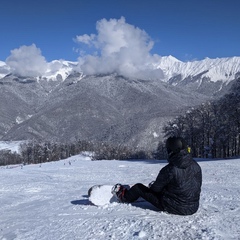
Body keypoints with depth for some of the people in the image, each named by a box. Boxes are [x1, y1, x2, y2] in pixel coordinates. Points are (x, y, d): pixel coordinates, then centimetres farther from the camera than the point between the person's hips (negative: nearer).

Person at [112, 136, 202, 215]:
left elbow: (156, 188, -10)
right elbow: (198, 186, 9)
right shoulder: (196, 166, -7)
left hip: (174, 208, -6)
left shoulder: (169, 170, -24)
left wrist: (152, 186, 15)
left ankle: (123, 196, 40)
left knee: (139, 187, 11)